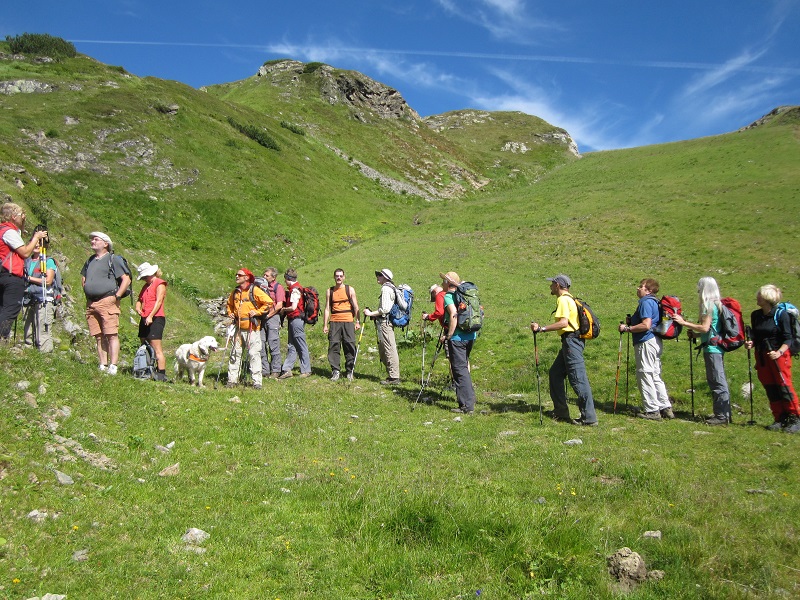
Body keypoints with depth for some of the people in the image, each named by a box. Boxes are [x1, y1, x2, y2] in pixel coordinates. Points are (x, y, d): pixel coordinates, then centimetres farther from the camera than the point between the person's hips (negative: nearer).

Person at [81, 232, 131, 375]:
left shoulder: (114, 259, -1)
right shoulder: (90, 261, 20)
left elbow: (126, 279, -7)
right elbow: (83, 278, 34)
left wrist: (116, 296, -11)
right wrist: (87, 293, 20)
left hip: (107, 301, -7)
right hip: (91, 304, 7)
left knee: (111, 335, -10)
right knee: (99, 337, 6)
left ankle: (113, 367, -13)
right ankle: (103, 366, 8)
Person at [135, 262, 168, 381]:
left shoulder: (160, 284, -2)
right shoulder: (146, 286, 23)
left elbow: (158, 301, -12)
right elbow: (140, 300, 23)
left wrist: (150, 316, -19)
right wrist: (138, 308, 0)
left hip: (155, 319, -8)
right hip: (145, 319, 8)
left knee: (157, 349, -13)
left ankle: (161, 374, -14)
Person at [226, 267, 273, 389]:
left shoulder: (254, 290, -7)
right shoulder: (235, 291, 13)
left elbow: (269, 302, -9)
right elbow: (229, 304, 31)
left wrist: (257, 312, -13)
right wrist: (230, 313, 13)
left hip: (252, 328, -6)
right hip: (239, 328, 6)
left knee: (254, 354, -4)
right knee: (235, 353, 7)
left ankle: (257, 381, -1)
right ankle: (232, 379, 14)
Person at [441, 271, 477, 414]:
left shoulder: (448, 296, -9)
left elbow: (454, 314, -25)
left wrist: (449, 335, -20)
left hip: (457, 337, -8)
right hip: (471, 336, 8)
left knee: (460, 370, -4)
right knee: (464, 367, 19)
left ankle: (467, 405, -4)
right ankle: (469, 400, 26)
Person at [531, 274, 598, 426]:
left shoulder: (563, 299, -11)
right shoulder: (569, 299, 20)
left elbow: (563, 323, -24)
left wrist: (542, 328, -22)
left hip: (571, 340, -11)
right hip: (571, 340, 11)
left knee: (578, 379, -10)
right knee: (555, 373, 15)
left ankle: (589, 418, -8)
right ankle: (561, 413, 20)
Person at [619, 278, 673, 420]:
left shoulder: (646, 302, -14)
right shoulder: (654, 302, 18)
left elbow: (646, 325, -24)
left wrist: (627, 328, -15)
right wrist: (631, 323, 19)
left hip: (646, 343, -10)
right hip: (655, 341, 10)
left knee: (645, 375, -3)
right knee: (655, 376, 15)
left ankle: (652, 410, 1)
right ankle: (666, 408, 17)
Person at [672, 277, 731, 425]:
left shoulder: (709, 304, -14)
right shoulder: (716, 304, 16)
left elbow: (705, 328, -20)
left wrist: (683, 322, -15)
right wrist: (695, 334, 18)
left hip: (712, 348, -10)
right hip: (715, 347, 10)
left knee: (717, 382, -6)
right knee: (716, 381, 14)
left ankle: (722, 416, -2)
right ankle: (721, 413, 21)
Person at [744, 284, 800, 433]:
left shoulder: (781, 314, -10)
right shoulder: (756, 315, 7)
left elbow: (788, 338, -12)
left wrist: (779, 352, -25)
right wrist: (751, 343, -5)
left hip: (779, 355, -6)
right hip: (762, 356, 6)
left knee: (784, 386, -9)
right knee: (770, 388, 8)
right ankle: (780, 419, 16)